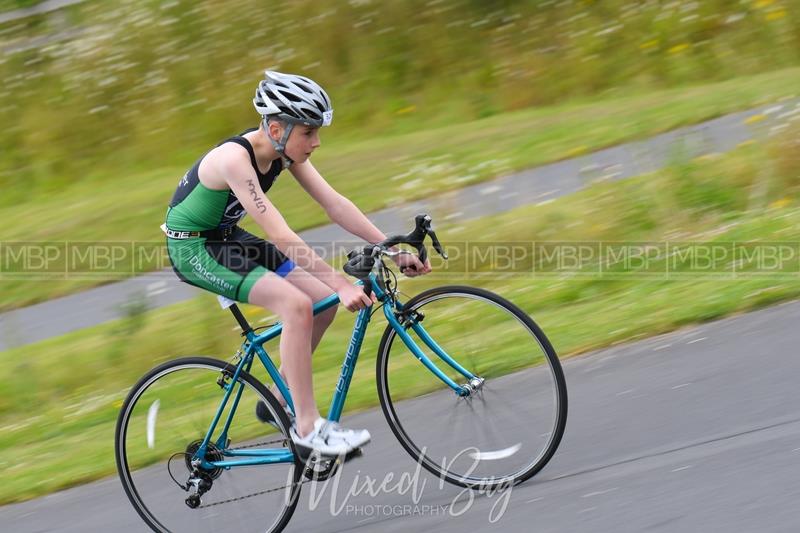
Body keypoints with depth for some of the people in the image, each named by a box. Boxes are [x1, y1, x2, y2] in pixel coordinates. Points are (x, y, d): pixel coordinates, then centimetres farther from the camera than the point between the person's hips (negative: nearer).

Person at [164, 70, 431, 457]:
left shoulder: (285, 151, -6)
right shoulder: (234, 158, -31)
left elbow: (335, 205, -5)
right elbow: (281, 237, -35)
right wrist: (342, 285, -36)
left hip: (227, 238, 9)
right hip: (194, 248, -9)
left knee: (324, 303, 0)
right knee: (297, 305, -25)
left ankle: (279, 400, 16)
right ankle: (307, 428, -18)